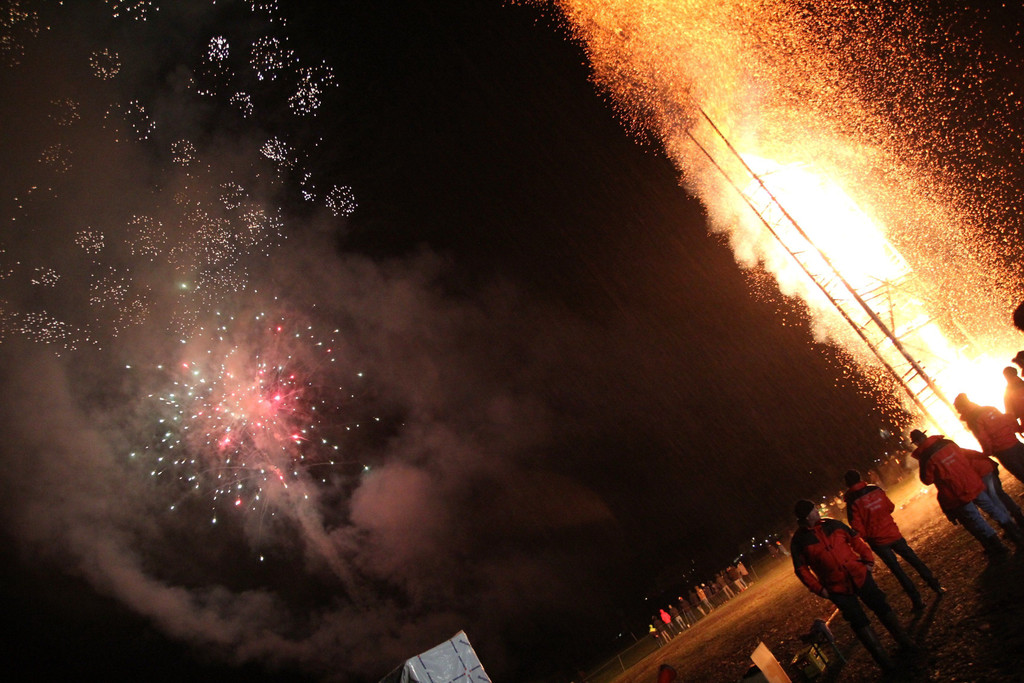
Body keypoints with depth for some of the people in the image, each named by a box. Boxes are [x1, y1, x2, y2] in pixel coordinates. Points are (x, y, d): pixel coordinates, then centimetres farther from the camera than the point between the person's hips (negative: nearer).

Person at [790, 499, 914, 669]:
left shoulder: (832, 524, 2)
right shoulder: (799, 541, -8)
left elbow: (855, 540, 12)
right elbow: (801, 569, -4)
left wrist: (868, 559, 3)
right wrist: (819, 589, -10)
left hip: (859, 575, 3)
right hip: (837, 588, -3)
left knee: (881, 606, 10)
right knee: (858, 620, 0)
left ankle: (905, 642, 31)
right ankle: (882, 658, 15)